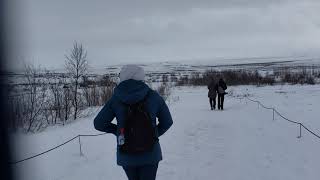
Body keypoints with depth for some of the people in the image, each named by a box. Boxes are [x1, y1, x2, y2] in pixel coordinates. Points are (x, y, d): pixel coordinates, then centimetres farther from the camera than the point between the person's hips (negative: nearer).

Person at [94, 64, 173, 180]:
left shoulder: (115, 99, -7)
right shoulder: (153, 96, -7)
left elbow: (99, 124, -3)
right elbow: (167, 122, 1)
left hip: (126, 156, 1)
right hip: (150, 153, -1)